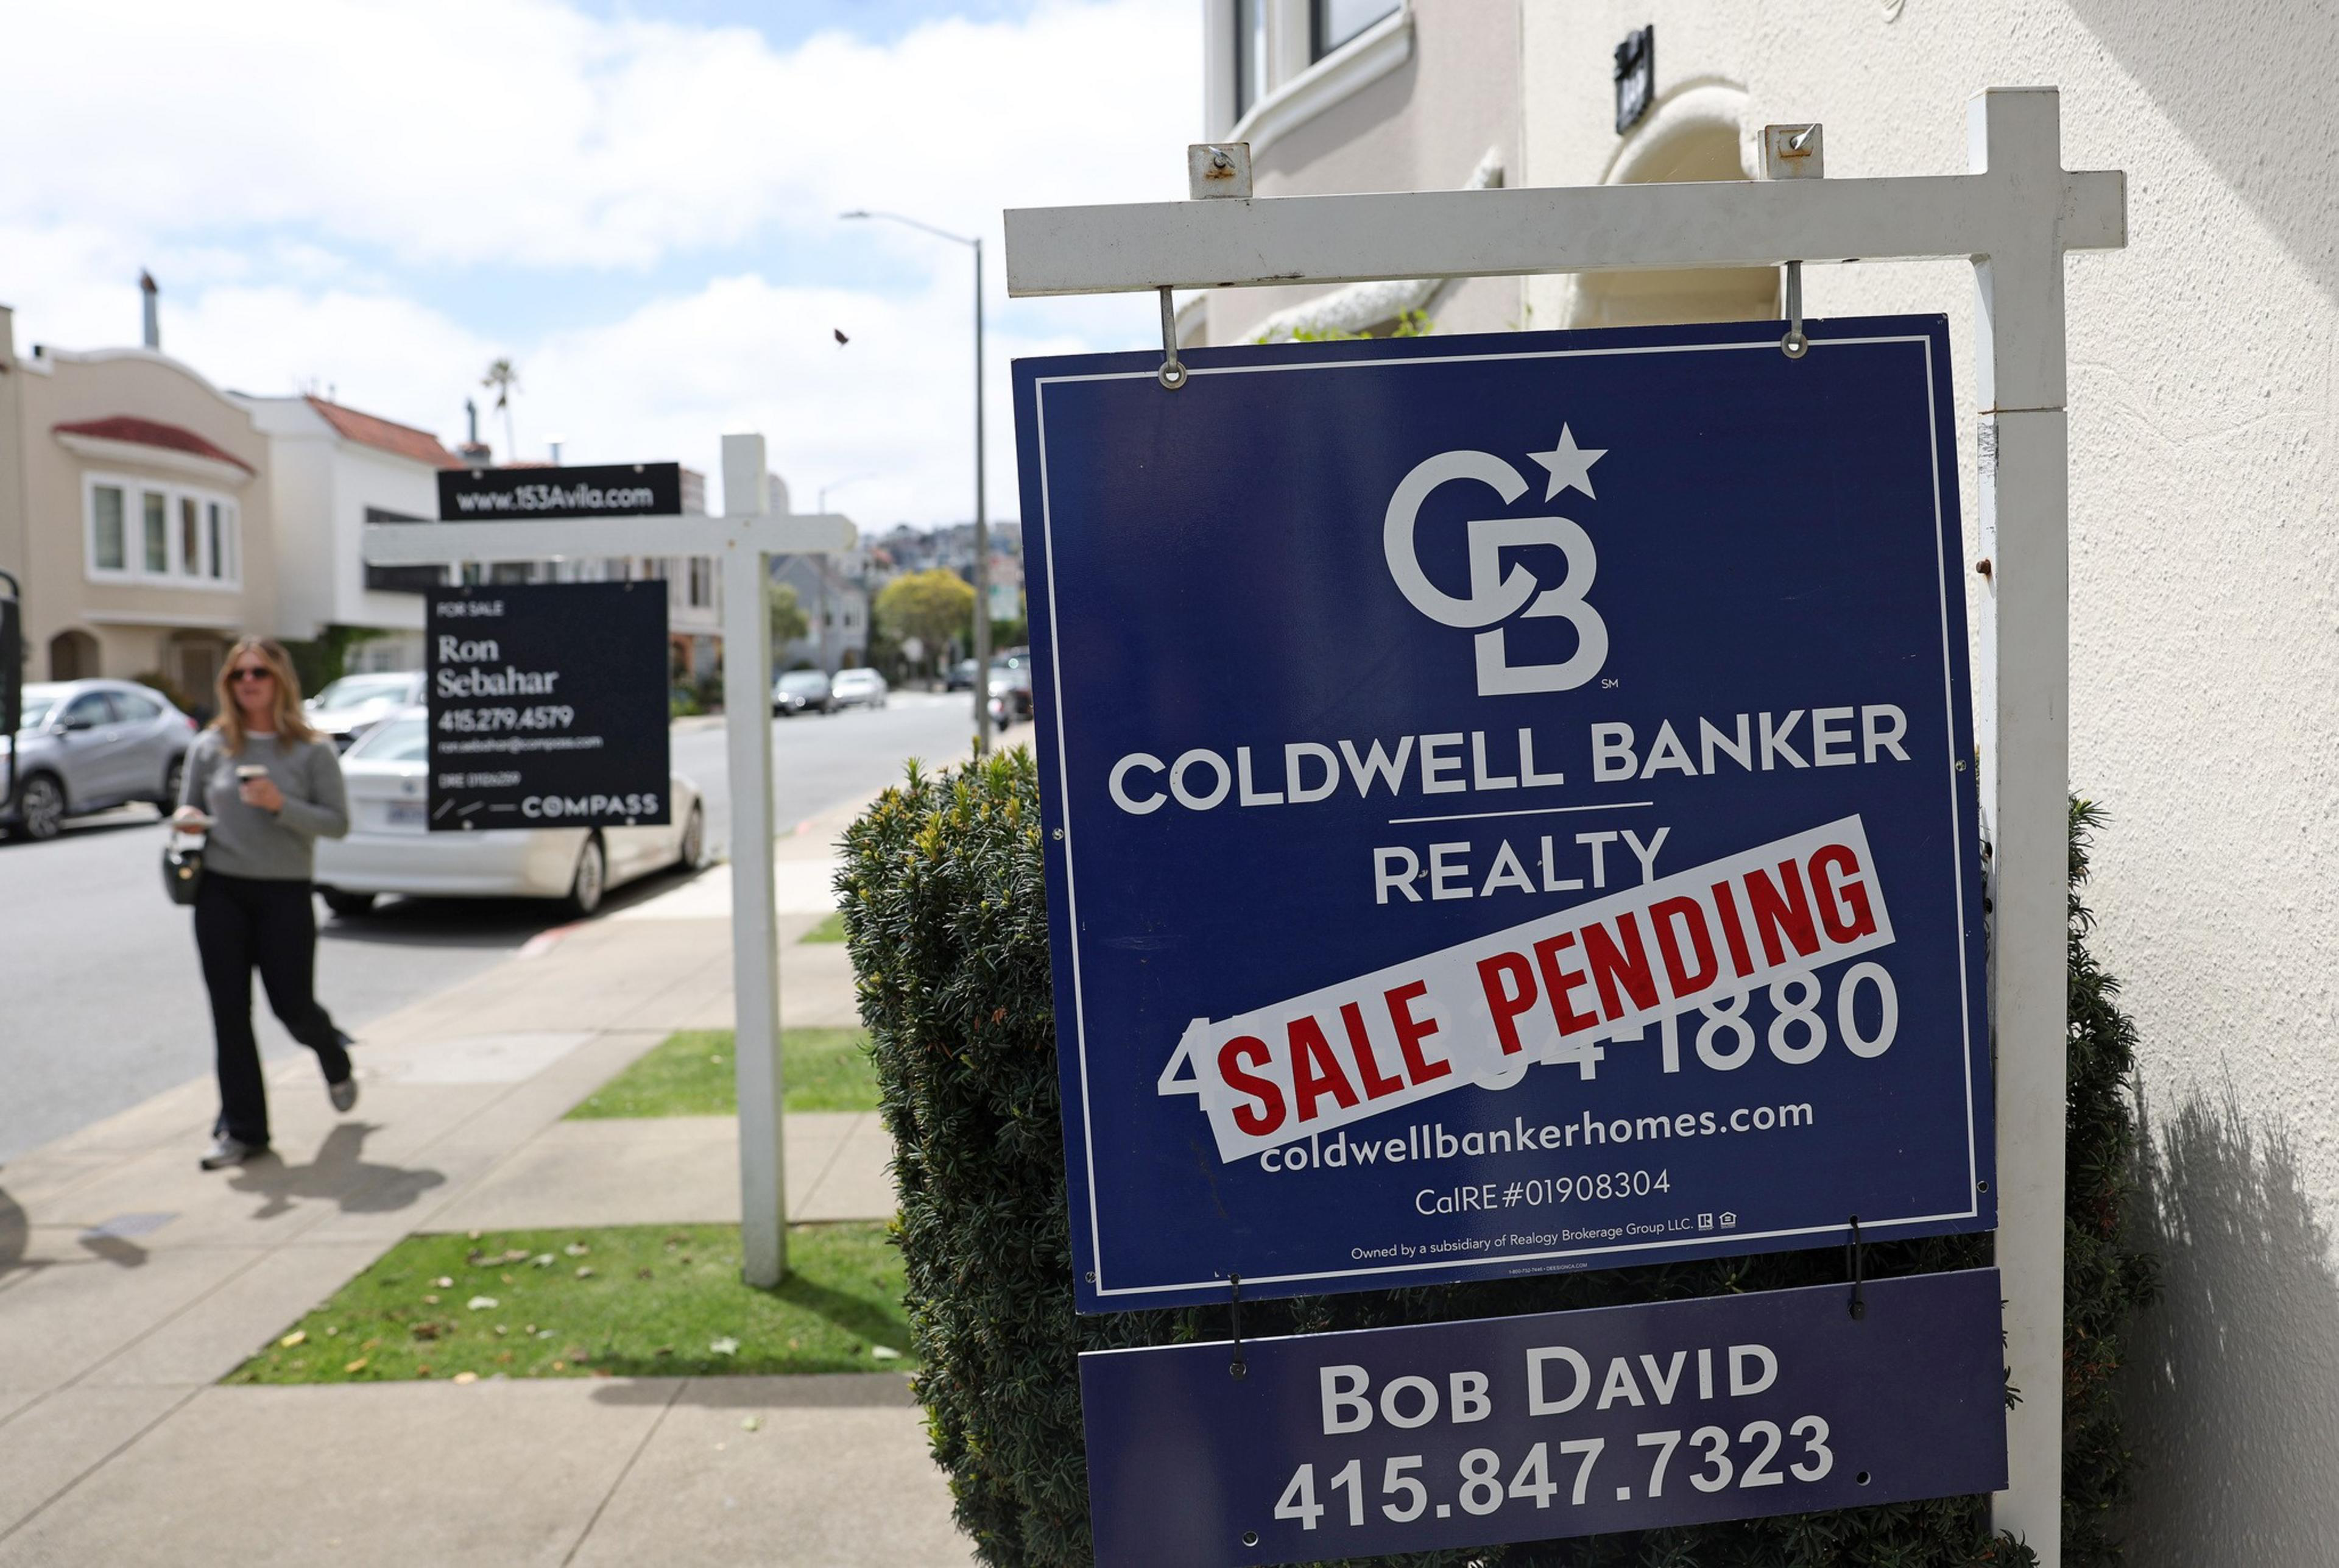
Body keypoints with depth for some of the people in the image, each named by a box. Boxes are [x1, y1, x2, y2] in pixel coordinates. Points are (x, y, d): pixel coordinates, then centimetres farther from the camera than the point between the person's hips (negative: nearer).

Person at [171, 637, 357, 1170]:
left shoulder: (312, 751, -3)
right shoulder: (210, 747, 6)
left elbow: (338, 823, -6)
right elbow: (187, 810, 15)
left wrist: (281, 806, -20)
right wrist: (186, 820, -8)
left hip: (286, 892, -3)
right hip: (220, 892, 3)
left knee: (292, 1005, 0)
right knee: (230, 1014, 3)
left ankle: (335, 1058, 36)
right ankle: (241, 1129, 13)